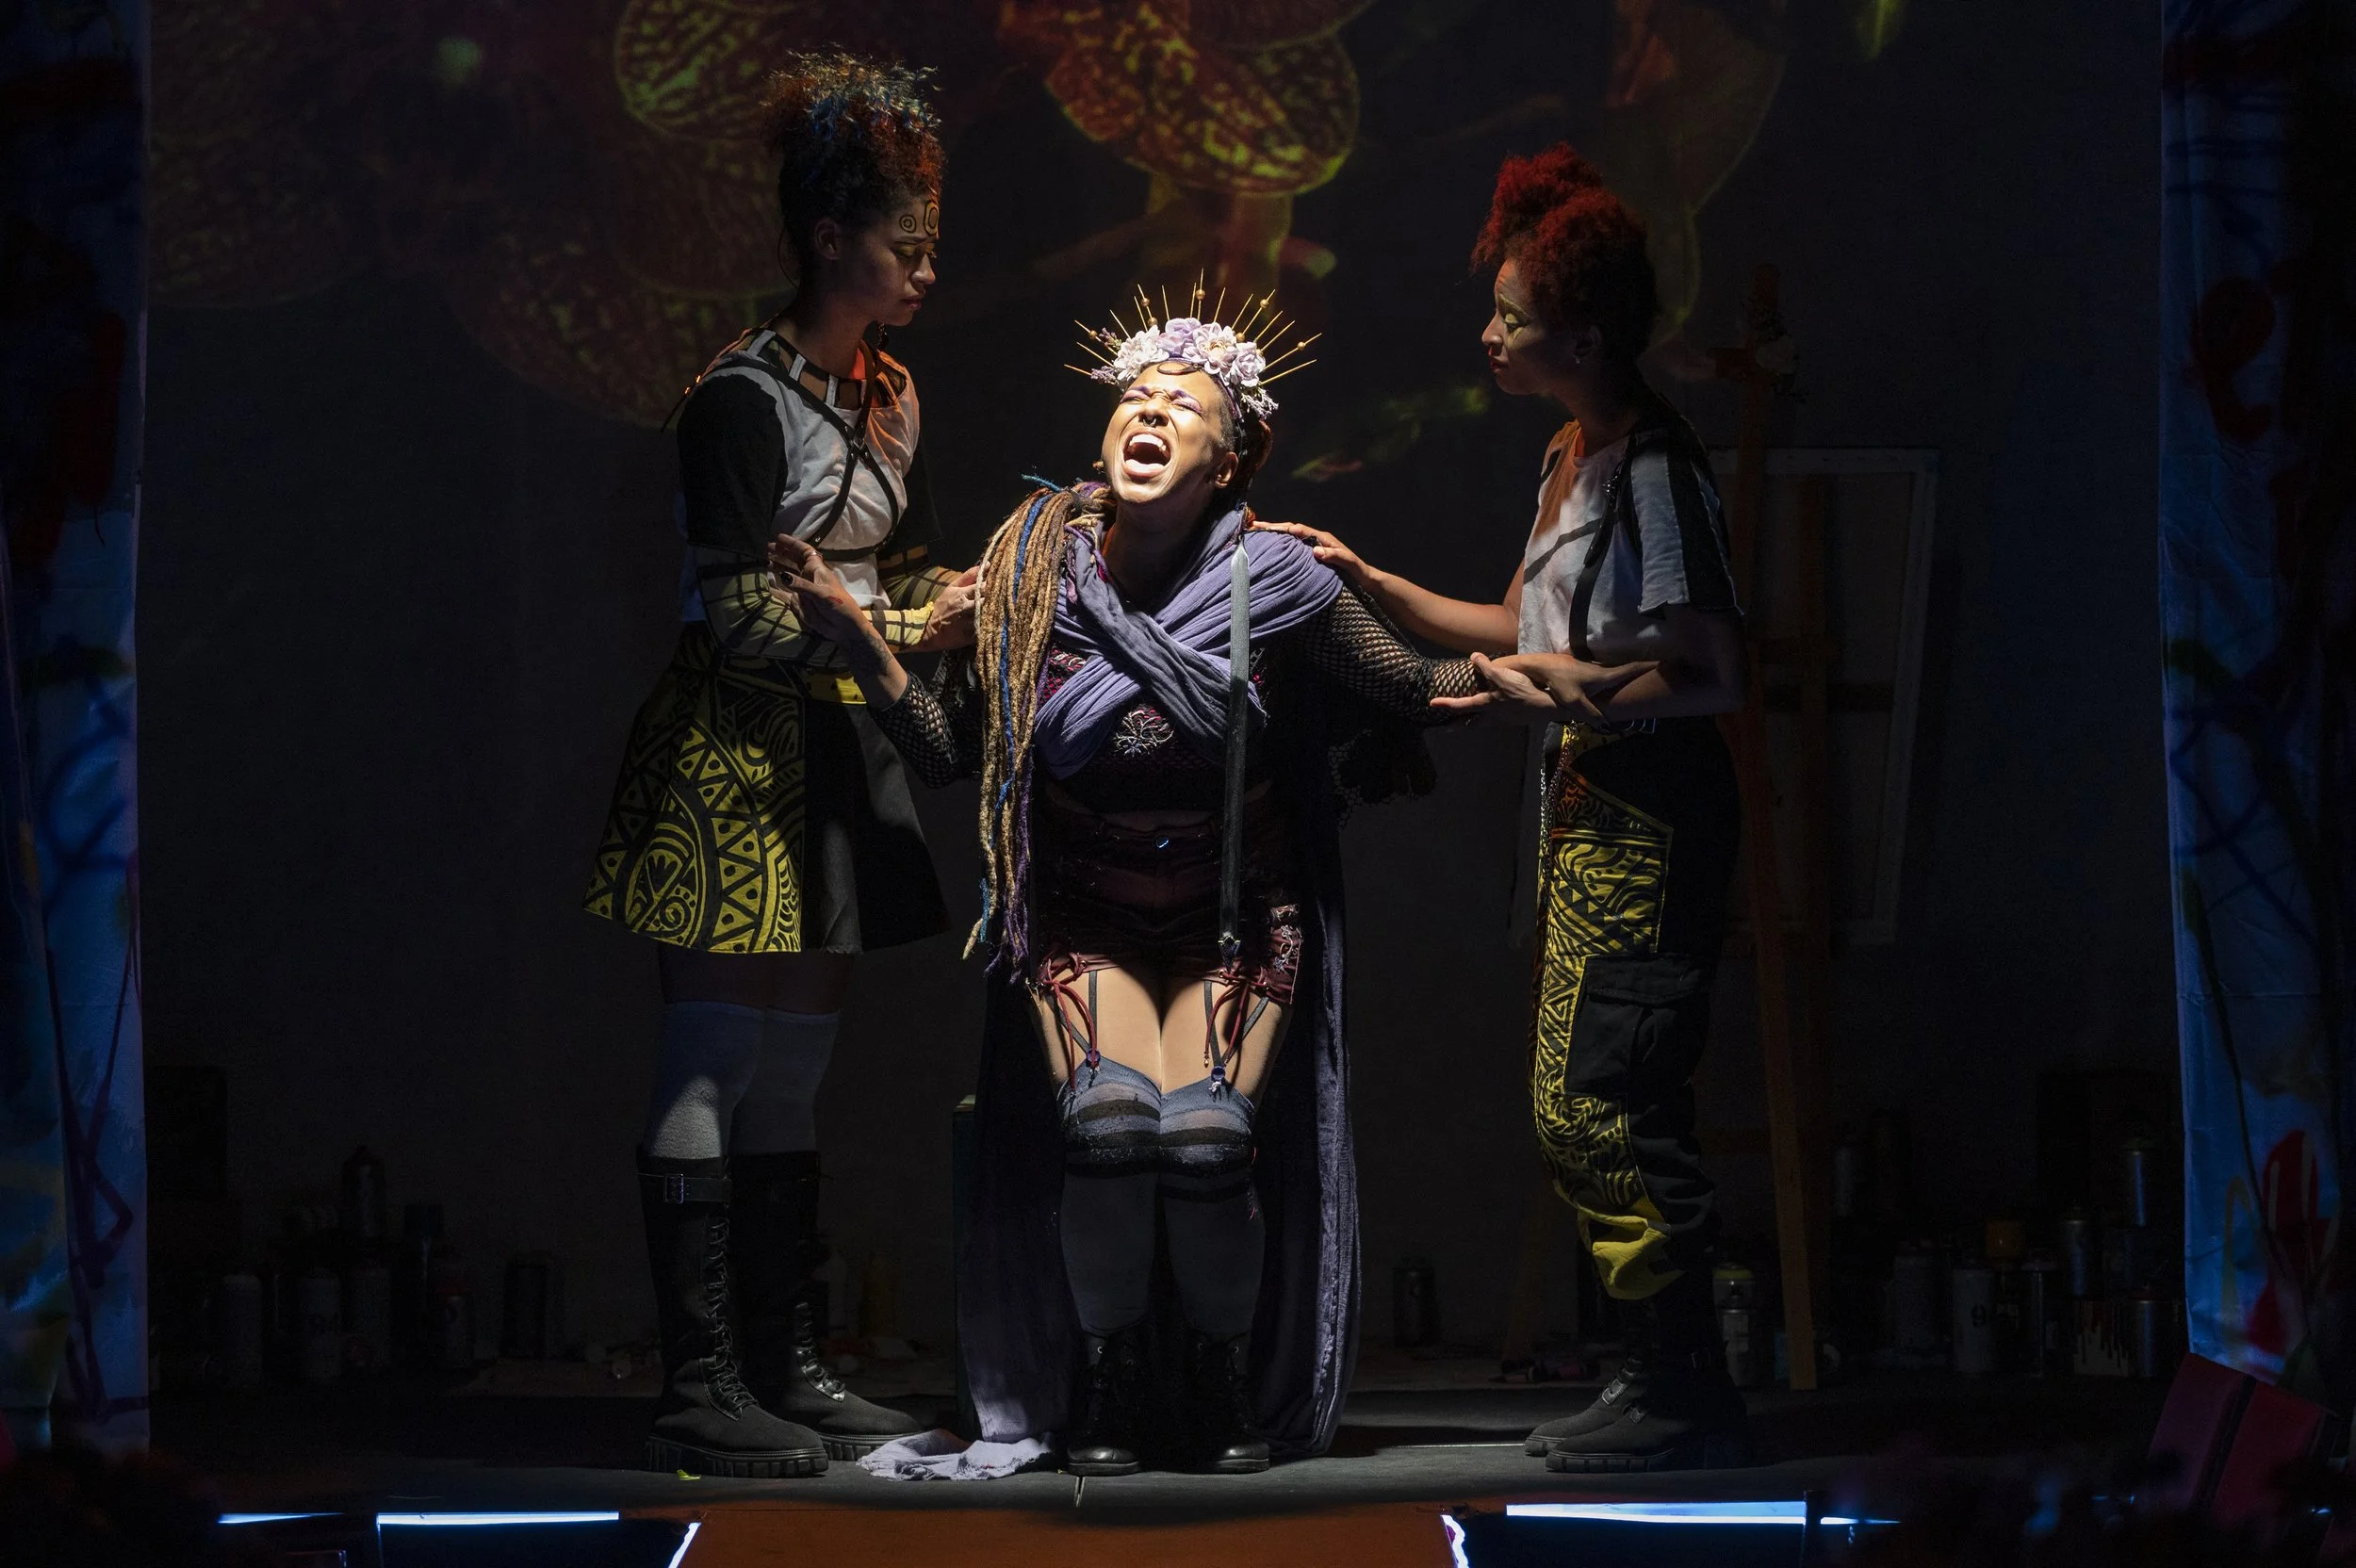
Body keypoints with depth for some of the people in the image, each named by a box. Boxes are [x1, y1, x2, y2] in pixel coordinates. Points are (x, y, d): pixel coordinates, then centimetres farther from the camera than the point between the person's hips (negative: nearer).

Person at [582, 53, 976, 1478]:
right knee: (715, 1066, -7)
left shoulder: (888, 398, 14)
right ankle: (699, 1391, -6)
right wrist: (904, 630, -15)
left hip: (840, 763, 8)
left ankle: (787, 1370, 13)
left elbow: (907, 572, 19)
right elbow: (742, 617, -16)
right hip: (738, 759, -8)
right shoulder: (745, 399, -12)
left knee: (796, 1069, 9)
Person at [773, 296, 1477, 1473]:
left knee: (1210, 1135, -21)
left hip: (1239, 922, -1)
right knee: (1106, 1121, -23)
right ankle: (1106, 1384, -2)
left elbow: (1413, 692, 0)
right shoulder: (1032, 574, -6)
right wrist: (858, 639, -10)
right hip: (1083, 919, 1)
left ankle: (1227, 1388, 4)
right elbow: (949, 751, 1)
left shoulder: (1278, 587, -11)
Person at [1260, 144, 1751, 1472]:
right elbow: (1526, 631, 22)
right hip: (1593, 810, 10)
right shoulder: (1574, 459, 15)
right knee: (1580, 1112, 12)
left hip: (1649, 817, -10)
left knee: (1606, 1106, -10)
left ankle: (1688, 1397, -6)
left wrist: (1557, 701, -17)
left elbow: (1712, 674, -19)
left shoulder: (1655, 470, -15)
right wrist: (1369, 585, 20)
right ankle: (1670, 1379, 17)